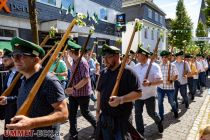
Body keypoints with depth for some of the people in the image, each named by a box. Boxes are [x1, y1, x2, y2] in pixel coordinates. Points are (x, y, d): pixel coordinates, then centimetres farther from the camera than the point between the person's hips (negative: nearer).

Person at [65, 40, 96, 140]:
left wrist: (74, 88, -28)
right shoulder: (74, 61, 6)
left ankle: (97, 126, 36)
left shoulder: (83, 62, -21)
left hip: (83, 93, -8)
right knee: (72, 114, 10)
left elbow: (86, 79, -26)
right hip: (73, 93, 8)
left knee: (85, 112, 10)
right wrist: (66, 60, 23)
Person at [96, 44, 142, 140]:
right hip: (105, 118, 6)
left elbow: (138, 93, -16)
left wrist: (120, 99, -29)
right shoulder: (103, 73, 5)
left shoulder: (128, 72, -14)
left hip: (122, 119, -6)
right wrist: (98, 111, 11)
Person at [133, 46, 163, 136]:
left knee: (151, 113, 10)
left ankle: (159, 122, 45)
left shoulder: (154, 66, -15)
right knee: (137, 113, 6)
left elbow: (160, 80, -21)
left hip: (149, 95, -4)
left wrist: (149, 83, -36)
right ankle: (140, 133, 24)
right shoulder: (136, 67, 4)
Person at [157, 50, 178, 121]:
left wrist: (171, 81, -21)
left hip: (170, 87, -2)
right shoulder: (159, 66, 0)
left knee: (171, 101, 14)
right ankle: (161, 116, 23)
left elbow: (176, 76, -6)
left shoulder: (172, 65, -6)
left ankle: (175, 111, 45)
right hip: (160, 87, 2)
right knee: (160, 102, 7)